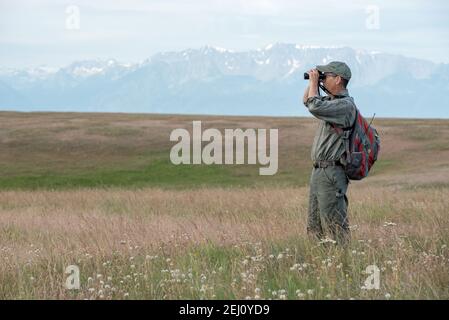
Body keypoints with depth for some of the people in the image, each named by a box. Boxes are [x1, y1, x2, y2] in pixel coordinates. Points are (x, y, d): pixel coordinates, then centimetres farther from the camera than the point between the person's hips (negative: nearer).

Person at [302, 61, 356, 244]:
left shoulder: (345, 105, -14)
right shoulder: (330, 100, 15)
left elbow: (315, 107, -26)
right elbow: (307, 101, 32)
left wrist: (314, 82, -11)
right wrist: (312, 82, 14)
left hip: (331, 173, -10)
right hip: (318, 171, 10)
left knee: (334, 227, -10)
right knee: (314, 227, 11)